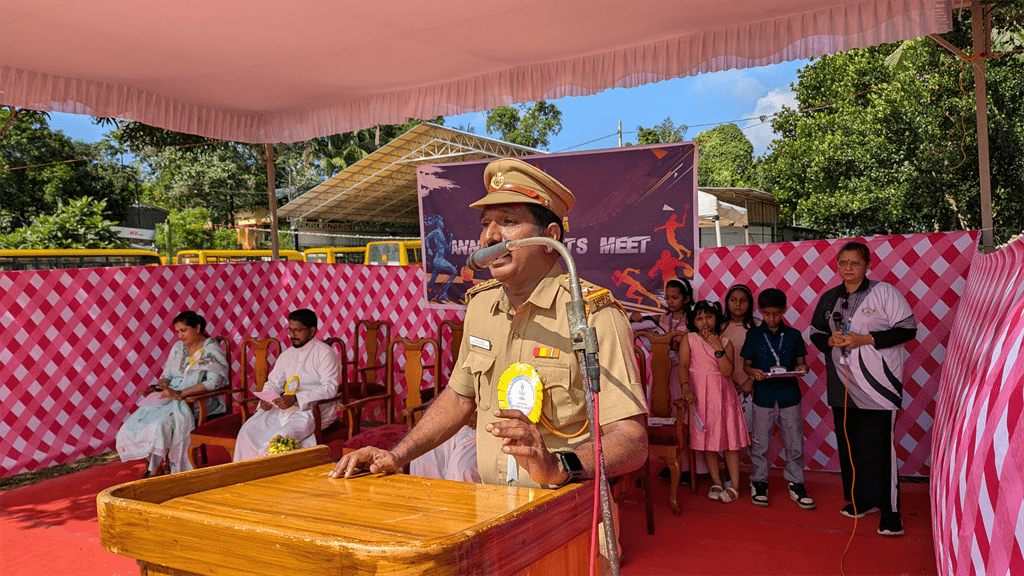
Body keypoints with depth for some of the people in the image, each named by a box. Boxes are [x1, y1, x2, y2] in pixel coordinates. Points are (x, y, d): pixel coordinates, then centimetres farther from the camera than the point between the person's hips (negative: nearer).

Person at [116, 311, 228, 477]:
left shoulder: (211, 349, -6)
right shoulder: (178, 347, 15)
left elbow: (213, 382, -17)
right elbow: (167, 375, 18)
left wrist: (180, 393, -23)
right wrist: (163, 385, -8)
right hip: (172, 396, 7)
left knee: (162, 422, -29)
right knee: (143, 415, -18)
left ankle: (162, 463, -6)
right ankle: (155, 462, -4)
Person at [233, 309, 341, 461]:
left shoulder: (325, 353, -3)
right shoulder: (287, 354, 20)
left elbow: (330, 389, -14)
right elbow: (273, 383, 21)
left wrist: (295, 399, -23)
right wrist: (265, 399, -4)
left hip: (315, 410, -7)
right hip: (285, 408, 7)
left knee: (282, 437, -32)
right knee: (248, 431, -13)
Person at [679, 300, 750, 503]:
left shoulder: (725, 342, 4)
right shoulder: (689, 339, 3)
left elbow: (728, 371, -8)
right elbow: (683, 366, -6)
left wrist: (717, 348, -13)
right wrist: (686, 387, -21)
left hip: (723, 394, 0)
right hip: (699, 395, 0)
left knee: (730, 439, 0)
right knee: (707, 440, 5)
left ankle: (734, 485, 7)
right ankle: (716, 483, 18)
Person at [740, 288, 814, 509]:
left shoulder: (793, 335, 5)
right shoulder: (753, 335, 3)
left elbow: (801, 361, 10)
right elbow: (746, 363, 6)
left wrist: (802, 368, -13)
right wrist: (753, 372, -16)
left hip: (789, 395, 1)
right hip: (763, 396, -1)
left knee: (795, 443, 5)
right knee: (760, 443, 5)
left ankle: (796, 484, 19)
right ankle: (759, 483, 19)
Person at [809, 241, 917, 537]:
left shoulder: (884, 292, -2)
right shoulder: (828, 298, 13)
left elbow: (907, 328, -6)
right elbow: (815, 333, 21)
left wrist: (866, 339, -14)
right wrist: (831, 340, -3)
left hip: (878, 385, -5)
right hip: (842, 385, 5)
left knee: (879, 448, -8)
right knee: (849, 444, 10)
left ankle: (889, 511, 0)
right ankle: (861, 500, 24)